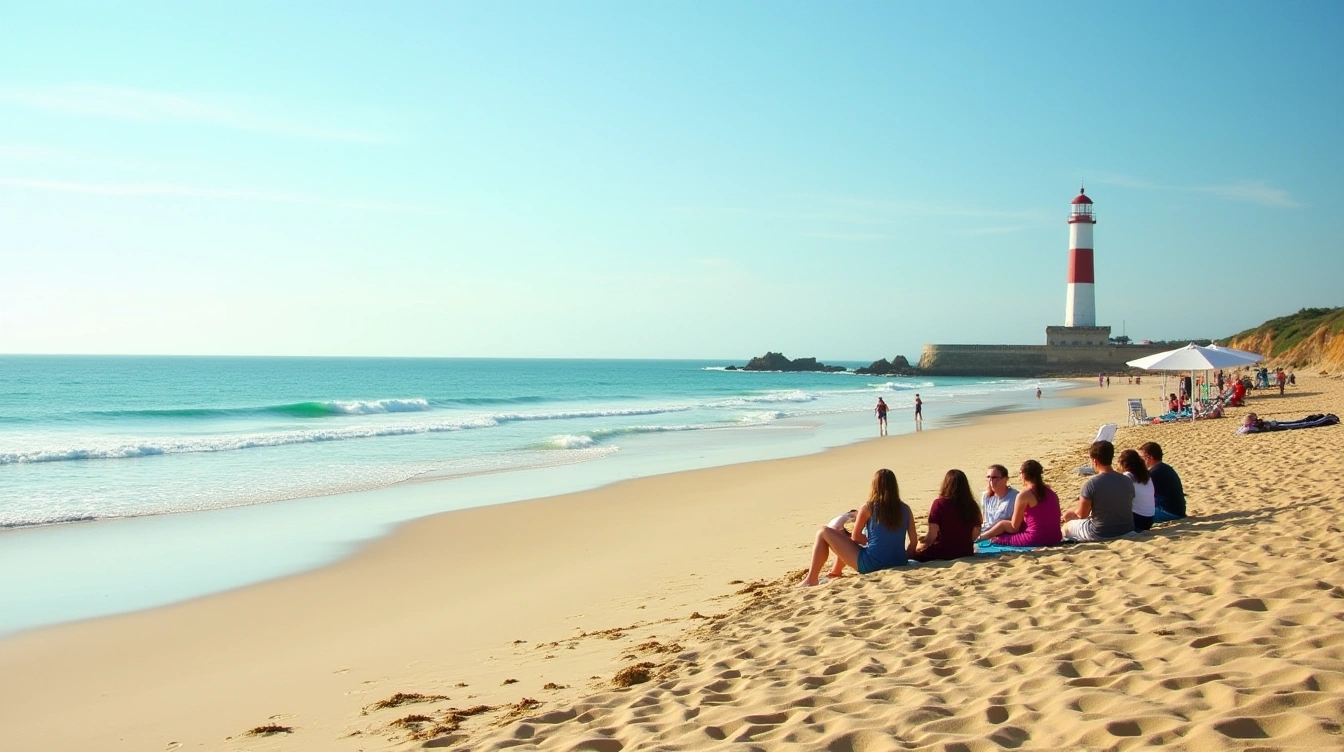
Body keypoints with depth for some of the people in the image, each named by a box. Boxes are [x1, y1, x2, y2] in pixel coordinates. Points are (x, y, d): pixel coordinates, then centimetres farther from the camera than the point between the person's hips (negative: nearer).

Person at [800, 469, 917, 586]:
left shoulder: (868, 507, -7)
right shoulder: (905, 509, 3)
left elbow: (855, 537, -1)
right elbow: (914, 540, 3)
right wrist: (904, 558, 17)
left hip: (870, 564, -6)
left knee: (824, 533, 5)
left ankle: (811, 580, 3)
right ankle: (835, 573, 47)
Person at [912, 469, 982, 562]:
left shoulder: (939, 503, -14)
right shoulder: (972, 505, -1)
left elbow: (932, 536, -15)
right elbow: (976, 532, 7)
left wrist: (919, 547, 3)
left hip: (943, 553, -6)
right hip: (966, 553, 6)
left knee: (913, 551, 14)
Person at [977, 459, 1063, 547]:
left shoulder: (1024, 495, -9)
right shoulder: (1051, 492, 10)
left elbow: (1015, 526, -3)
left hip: (1035, 539, -7)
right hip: (1055, 538, 7)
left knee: (1003, 524, 15)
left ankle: (978, 538, 33)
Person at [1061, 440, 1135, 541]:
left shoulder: (1091, 483, -19)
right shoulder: (1127, 481, -3)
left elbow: (1082, 514, -13)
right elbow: (1123, 507, 9)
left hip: (1101, 534, -6)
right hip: (1127, 531, 6)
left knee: (1067, 526, 22)